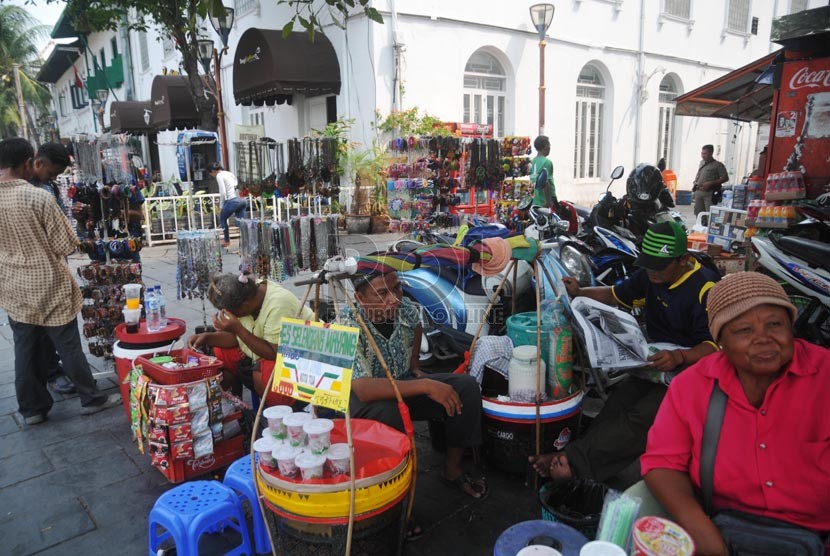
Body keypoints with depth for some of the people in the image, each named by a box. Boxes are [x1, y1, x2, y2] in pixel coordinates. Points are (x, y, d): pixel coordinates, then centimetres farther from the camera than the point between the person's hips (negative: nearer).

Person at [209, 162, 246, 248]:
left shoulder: (219, 175, -2)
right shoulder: (230, 173, 22)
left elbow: (223, 192, -11)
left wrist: (221, 206, -1)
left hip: (233, 200, -7)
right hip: (242, 200, 7)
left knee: (222, 218, 17)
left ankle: (227, 241, 25)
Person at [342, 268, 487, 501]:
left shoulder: (407, 310, -12)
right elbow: (364, 389, -41)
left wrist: (415, 367, 6)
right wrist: (425, 386, -41)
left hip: (404, 382, 6)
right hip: (363, 398, -6)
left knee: (466, 386, -9)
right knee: (388, 412, -40)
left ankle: (452, 468, 6)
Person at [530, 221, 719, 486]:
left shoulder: (705, 288, -14)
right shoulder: (648, 275, 8)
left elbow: (717, 345, -16)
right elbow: (617, 295, 23)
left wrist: (680, 357, -34)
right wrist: (580, 292, 6)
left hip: (689, 367, -7)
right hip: (653, 361, 7)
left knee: (641, 417, -31)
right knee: (615, 407, -22)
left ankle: (573, 460, -44)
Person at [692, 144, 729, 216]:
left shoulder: (718, 165, -7)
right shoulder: (702, 163, 13)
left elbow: (725, 178, -9)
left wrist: (711, 183, -18)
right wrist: (695, 183, 9)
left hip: (709, 193, -7)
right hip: (698, 192, 7)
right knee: (698, 213, 11)